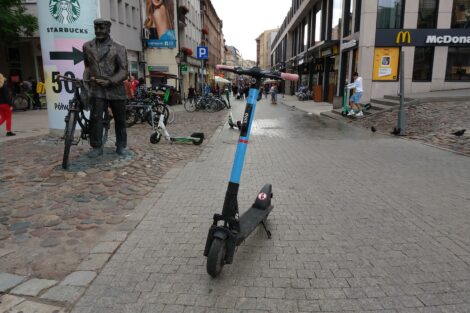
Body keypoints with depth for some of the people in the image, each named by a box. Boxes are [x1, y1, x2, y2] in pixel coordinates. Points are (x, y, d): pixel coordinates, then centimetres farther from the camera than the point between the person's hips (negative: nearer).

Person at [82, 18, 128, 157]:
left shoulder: (119, 48, -1)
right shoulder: (87, 46, 9)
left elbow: (123, 71, -8)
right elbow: (87, 66, 19)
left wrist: (109, 81, -21)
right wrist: (85, 80, 5)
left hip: (115, 89, -1)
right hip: (96, 89, 1)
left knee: (120, 119, 8)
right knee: (95, 118, -8)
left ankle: (121, 145, 24)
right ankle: (96, 147, 5)